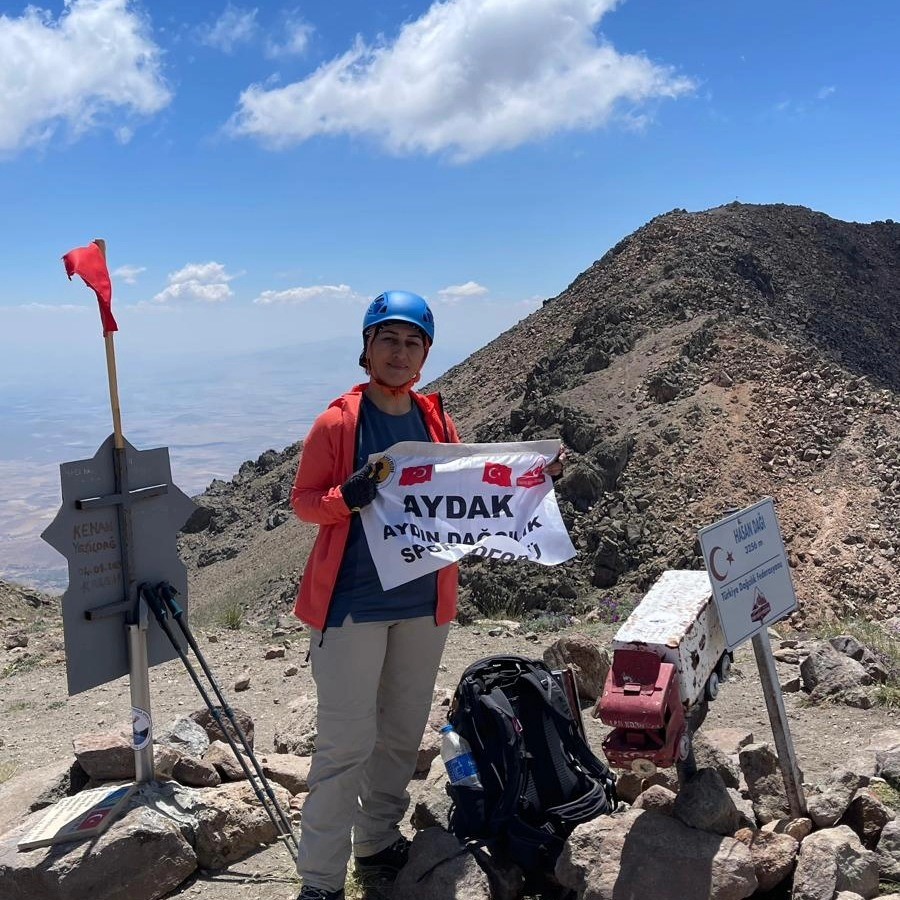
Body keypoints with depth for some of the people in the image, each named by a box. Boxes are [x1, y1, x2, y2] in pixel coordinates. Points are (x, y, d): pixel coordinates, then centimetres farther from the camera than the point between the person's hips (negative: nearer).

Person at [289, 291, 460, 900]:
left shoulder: (437, 422, 5)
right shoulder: (338, 422, -9)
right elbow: (303, 501, -6)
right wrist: (345, 497, -25)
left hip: (424, 599, 6)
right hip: (353, 602, -5)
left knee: (404, 732, 16)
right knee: (347, 742, -3)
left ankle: (379, 842, 34)